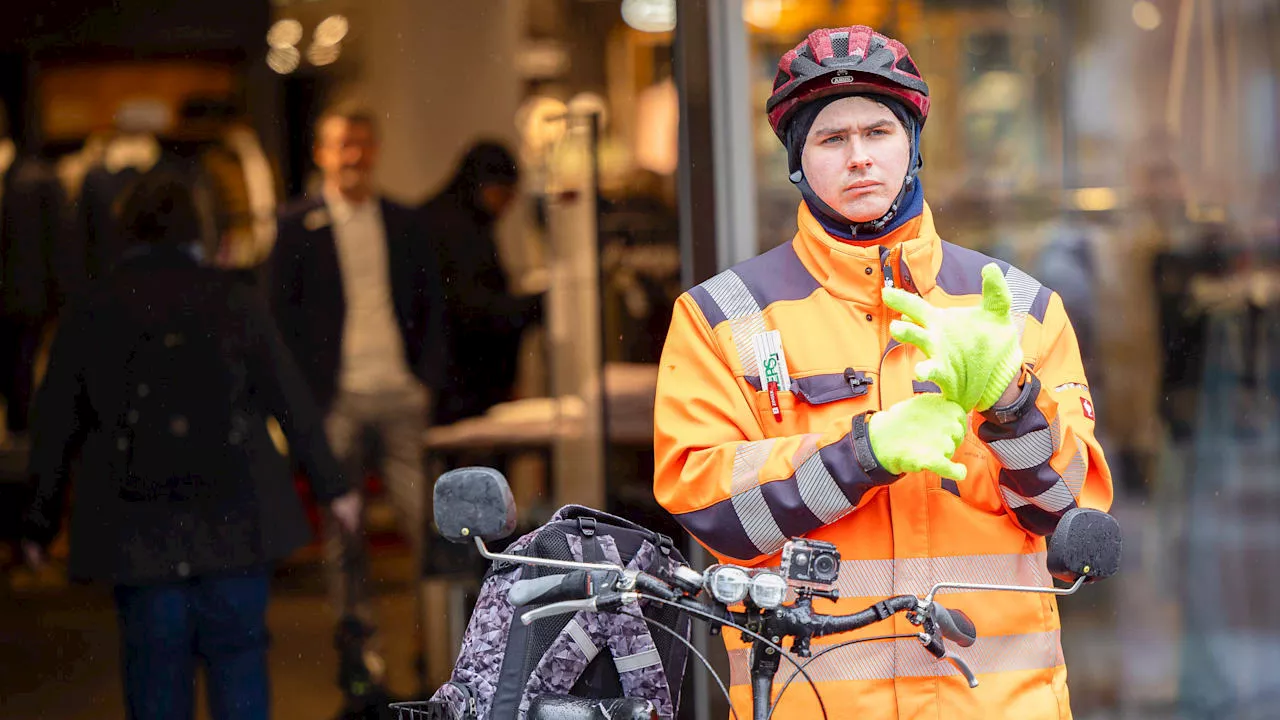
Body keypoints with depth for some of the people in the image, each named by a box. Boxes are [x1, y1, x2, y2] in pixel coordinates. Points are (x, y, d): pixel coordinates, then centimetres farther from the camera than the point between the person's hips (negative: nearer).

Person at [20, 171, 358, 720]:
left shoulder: (90, 310, 2)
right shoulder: (232, 299, 0)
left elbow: (56, 426, 6)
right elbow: (290, 398, 2)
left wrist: (40, 523, 15)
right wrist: (331, 486, 11)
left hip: (136, 525, 0)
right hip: (232, 511, 0)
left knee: (155, 672, 7)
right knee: (237, 653, 7)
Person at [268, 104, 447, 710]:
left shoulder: (403, 223, 12)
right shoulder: (298, 225, 3)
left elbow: (430, 305, 14)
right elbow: (280, 313, 2)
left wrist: (428, 380, 2)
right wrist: (307, 396, -5)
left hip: (401, 394, 2)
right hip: (337, 399, -2)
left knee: (426, 518, -5)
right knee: (343, 529, 1)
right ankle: (359, 658, 8)